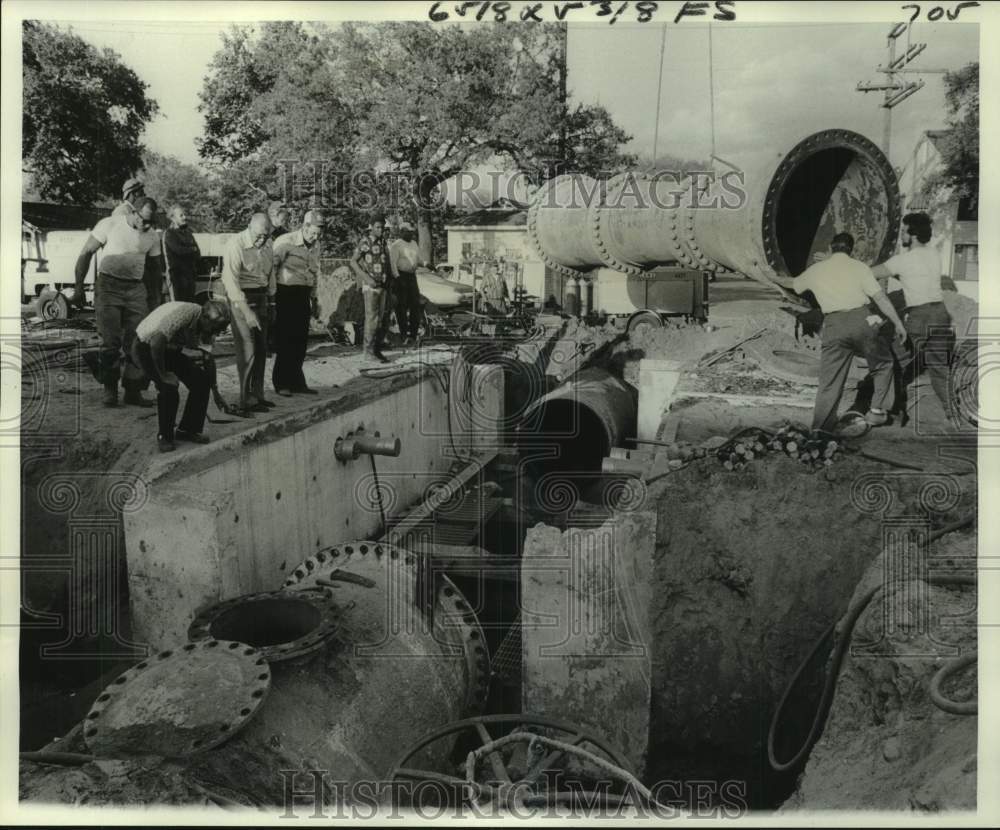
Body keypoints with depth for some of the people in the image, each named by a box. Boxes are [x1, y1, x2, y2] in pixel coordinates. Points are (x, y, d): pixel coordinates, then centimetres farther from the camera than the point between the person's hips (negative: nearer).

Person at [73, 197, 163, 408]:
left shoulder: (152, 236, 7)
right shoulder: (110, 225, -5)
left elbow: (157, 268, 19)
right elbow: (85, 254, -1)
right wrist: (79, 288, -3)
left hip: (136, 289, 4)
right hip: (108, 285, -3)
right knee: (110, 343, -5)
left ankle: (133, 391, 4)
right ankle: (109, 390, 8)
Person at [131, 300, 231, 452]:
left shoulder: (205, 326, -9)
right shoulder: (184, 313, -34)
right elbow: (156, 343, -38)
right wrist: (163, 374, -28)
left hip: (169, 349, 7)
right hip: (145, 347, -7)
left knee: (202, 379, -6)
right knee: (168, 387, -25)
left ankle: (187, 430, 8)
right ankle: (164, 437, -4)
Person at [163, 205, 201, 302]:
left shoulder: (187, 232, 17)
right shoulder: (169, 233, -5)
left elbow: (198, 254, 13)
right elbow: (178, 250, -18)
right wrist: (193, 250, -4)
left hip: (190, 273, 7)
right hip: (177, 273, -7)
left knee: (191, 303, 8)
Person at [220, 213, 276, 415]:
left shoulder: (267, 244, 4)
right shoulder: (236, 244, -17)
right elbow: (231, 280, -22)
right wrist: (246, 311, -26)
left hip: (260, 298, 7)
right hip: (240, 298, -7)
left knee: (261, 349, 9)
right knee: (247, 350, -10)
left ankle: (257, 396, 18)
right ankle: (246, 401, -7)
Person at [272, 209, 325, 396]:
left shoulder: (315, 245, 10)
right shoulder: (285, 242, -11)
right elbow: (271, 268, -10)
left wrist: (314, 299, 21)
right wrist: (272, 296, -11)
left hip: (303, 295, 7)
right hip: (286, 293, -6)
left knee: (301, 339, 8)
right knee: (286, 339, -4)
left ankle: (296, 381, 17)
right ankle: (281, 383, 5)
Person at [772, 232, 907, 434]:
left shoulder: (816, 270, 15)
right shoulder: (858, 266, 7)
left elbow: (793, 283, 34)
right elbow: (880, 297, 1)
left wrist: (778, 279, 56)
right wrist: (898, 323, 6)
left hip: (834, 326, 2)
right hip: (861, 320, -1)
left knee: (829, 382, 4)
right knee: (882, 364, 22)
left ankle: (819, 429, -2)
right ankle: (876, 412, 16)